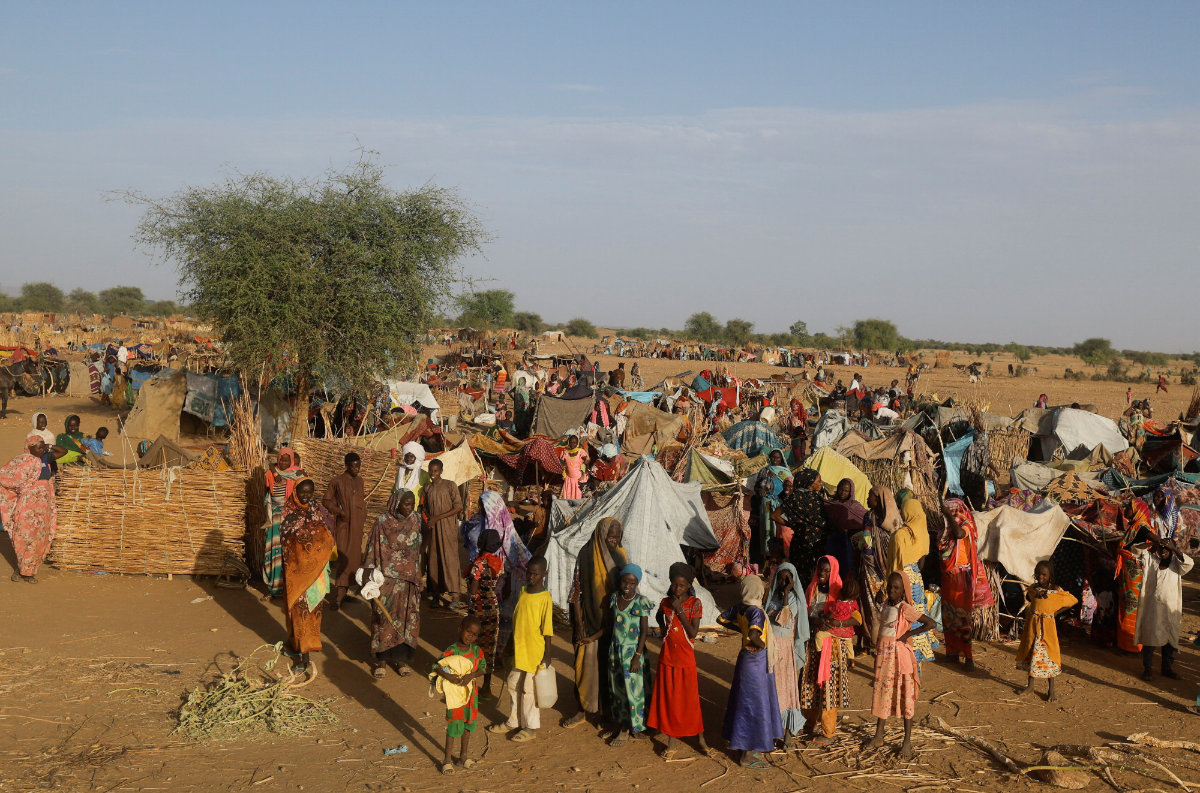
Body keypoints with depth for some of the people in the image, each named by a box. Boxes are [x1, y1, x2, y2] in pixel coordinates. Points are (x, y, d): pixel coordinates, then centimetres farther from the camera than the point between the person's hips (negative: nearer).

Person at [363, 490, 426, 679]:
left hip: (410, 580, 4)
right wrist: (369, 578, -12)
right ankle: (381, 659, 15)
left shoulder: (417, 520, 2)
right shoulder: (382, 523, -10)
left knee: (407, 618, 8)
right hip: (387, 579, -4)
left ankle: (401, 658, 20)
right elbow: (373, 551, -8)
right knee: (384, 617, 2)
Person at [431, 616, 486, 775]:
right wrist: (448, 676, -29)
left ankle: (463, 757, 30)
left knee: (468, 724, 15)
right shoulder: (451, 652, -15)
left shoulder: (477, 651, -2)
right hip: (455, 693, -5)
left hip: (471, 692, 5)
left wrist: (471, 675, -20)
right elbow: (436, 666, -14)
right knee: (454, 725, -2)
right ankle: (446, 760, 11)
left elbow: (483, 668, -3)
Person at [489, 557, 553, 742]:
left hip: (534, 652, -7)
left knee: (528, 689, 3)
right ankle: (514, 722, 35)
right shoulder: (523, 591, 4)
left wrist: (547, 655, -12)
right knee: (514, 685, 18)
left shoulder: (545, 598, -16)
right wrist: (512, 644, 17)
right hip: (519, 650, 7)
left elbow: (547, 630, -14)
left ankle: (531, 727, 19)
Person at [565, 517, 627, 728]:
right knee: (586, 664, 3)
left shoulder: (621, 556, 2)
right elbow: (576, 592, -8)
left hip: (613, 623, 3)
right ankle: (584, 709, 17)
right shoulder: (585, 556, -9)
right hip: (590, 622, -3)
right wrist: (579, 626, -11)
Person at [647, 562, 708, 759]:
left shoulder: (695, 604, -7)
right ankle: (673, 741, 17)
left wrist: (679, 611, -18)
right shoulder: (665, 603, 2)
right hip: (667, 657, 3)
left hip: (686, 658, -3)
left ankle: (700, 736, 22)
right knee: (669, 698, 7)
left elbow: (693, 632, -14)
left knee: (689, 698, 4)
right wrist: (663, 630, 8)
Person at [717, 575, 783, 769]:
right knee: (754, 704, 0)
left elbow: (721, 619, 14)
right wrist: (762, 644, -19)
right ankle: (748, 755, 8)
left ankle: (745, 746, 32)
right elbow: (754, 636, -39)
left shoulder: (740, 608, 1)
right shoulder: (756, 611, -24)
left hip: (746, 657, 9)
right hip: (756, 660, -9)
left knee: (743, 701, 18)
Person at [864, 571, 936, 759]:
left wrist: (908, 634, -18)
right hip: (884, 655, 7)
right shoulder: (886, 604, 7)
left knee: (905, 696, 2)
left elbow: (930, 623, -23)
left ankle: (907, 742, 10)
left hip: (900, 655, -7)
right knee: (882, 693, 14)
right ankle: (878, 736, 26)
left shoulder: (905, 609, -15)